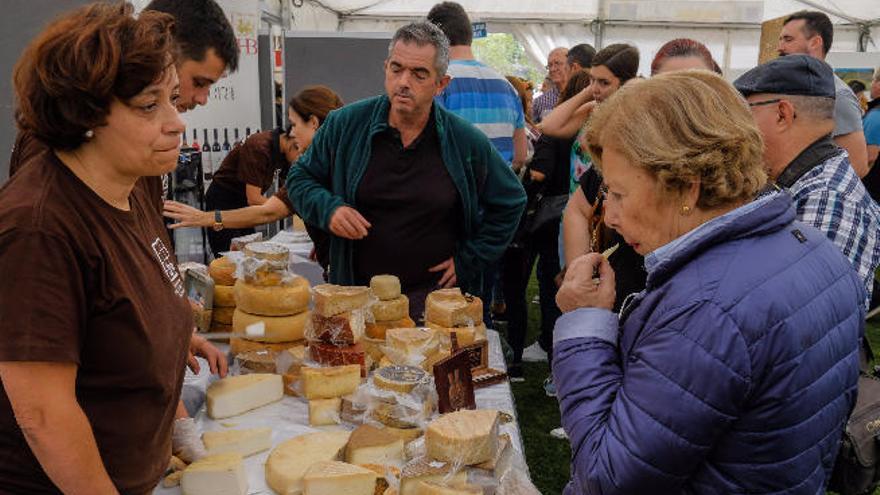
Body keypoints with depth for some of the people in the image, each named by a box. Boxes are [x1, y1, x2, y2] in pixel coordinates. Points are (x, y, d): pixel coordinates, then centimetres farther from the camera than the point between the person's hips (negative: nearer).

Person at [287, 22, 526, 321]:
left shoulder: (468, 142, -3)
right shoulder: (345, 125, -2)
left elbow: (510, 202, 9)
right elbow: (300, 178, 9)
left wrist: (468, 261, 4)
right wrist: (328, 208, -13)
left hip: (434, 296, -1)